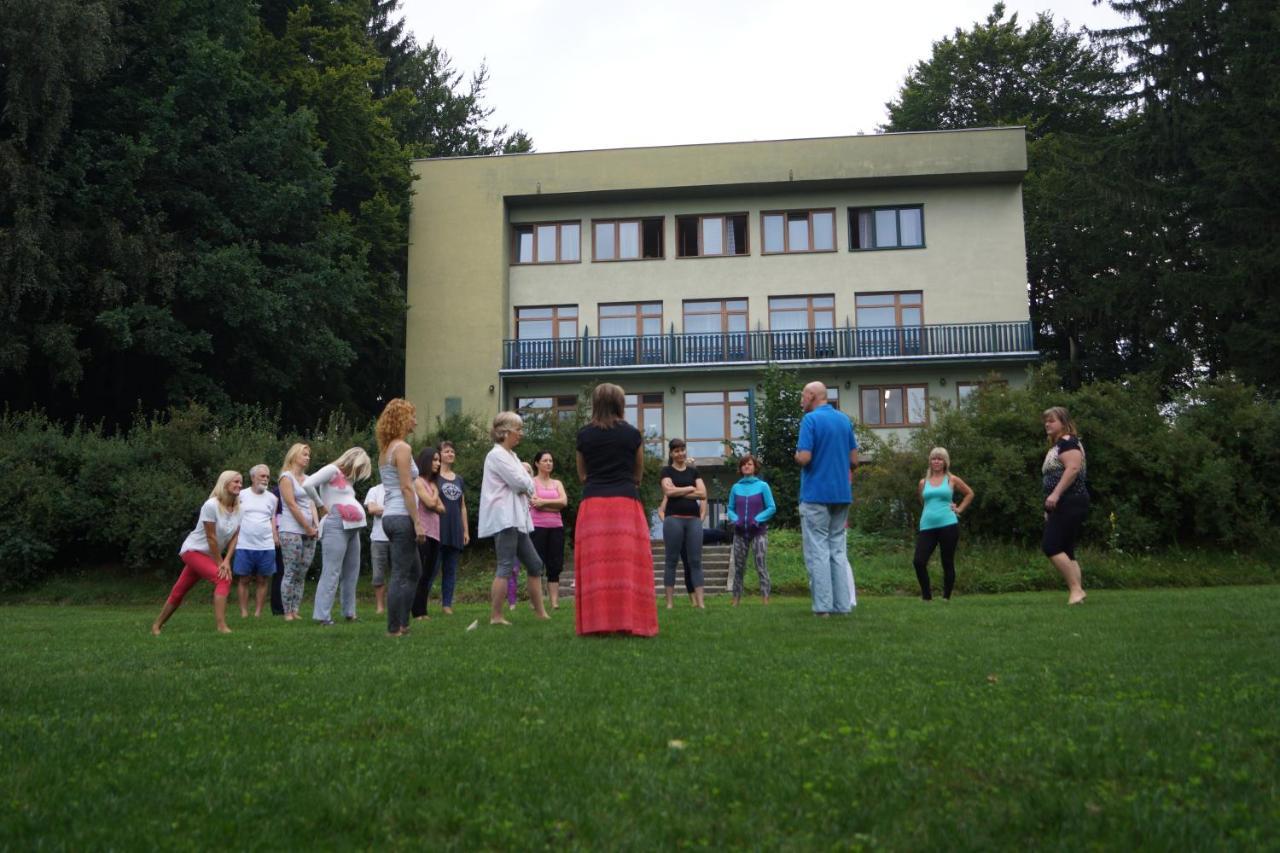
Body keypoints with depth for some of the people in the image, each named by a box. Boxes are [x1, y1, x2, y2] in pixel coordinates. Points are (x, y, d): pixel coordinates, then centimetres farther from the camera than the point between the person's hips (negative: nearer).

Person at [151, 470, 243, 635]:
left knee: (179, 591, 13)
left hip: (209, 555, 7)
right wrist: (220, 563, -17)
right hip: (193, 551, -7)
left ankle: (157, 625, 26)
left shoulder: (238, 509, -3)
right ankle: (221, 626, -27)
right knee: (224, 578, -24)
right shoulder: (211, 505, -23)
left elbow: (234, 537, -2)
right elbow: (211, 538, -21)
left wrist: (227, 561, -13)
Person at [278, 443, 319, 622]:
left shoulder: (307, 479, 18)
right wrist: (308, 528, -7)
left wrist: (316, 526, -2)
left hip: (309, 532, 7)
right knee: (291, 572, -7)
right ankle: (287, 613, -3)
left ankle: (295, 611, 7)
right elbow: (292, 506, -8)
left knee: (302, 573, 4)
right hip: (292, 530, -7)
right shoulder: (286, 477, -2)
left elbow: (312, 504, 13)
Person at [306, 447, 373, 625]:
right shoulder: (332, 470, -4)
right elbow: (308, 484, -16)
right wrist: (322, 505, -8)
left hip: (352, 528, 9)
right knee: (331, 572, -10)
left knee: (351, 572, 12)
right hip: (337, 526, -9)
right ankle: (322, 615, -9)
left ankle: (349, 612, 19)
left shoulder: (346, 478, 21)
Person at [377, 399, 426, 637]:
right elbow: (406, 488, -17)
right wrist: (418, 522, -16)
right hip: (402, 516, -10)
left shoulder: (385, 449, 16)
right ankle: (394, 629, 1)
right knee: (400, 575, -4)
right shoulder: (402, 448, -12)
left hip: (390, 516, 10)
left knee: (414, 572, 17)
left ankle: (402, 624, 18)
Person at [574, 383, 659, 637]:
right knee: (628, 563, -1)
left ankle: (596, 623, -1)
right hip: (626, 502, -1)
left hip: (593, 504, 1)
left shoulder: (584, 435, 6)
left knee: (595, 564, 1)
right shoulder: (632, 434, 3)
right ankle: (631, 621, -3)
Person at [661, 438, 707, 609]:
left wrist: (678, 491, -5)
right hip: (674, 518, -3)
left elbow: (703, 494, 2)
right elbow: (668, 491, -12)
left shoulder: (693, 471, 14)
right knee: (672, 560, 0)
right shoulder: (667, 471, 6)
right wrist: (690, 488, -3)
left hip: (694, 519, 3)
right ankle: (669, 602, 2)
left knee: (695, 561, 0)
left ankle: (700, 602, -2)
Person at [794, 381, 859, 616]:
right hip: (842, 494, 6)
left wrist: (796, 456, 4)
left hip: (816, 494, -6)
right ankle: (843, 604, 10)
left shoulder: (811, 419, -11)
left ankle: (823, 605, -4)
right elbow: (854, 459, 11)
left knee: (817, 551, -2)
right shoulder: (845, 420, 10)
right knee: (838, 550, 11)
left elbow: (804, 458, -18)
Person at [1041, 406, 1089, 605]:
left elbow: (1073, 468, -22)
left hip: (1070, 503, -10)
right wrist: (1050, 508, 24)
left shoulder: (1068, 441, -7)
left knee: (1051, 546, -15)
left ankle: (1075, 588, -13)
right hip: (1063, 505, 10)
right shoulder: (1055, 447, 23)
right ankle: (1077, 590, 4)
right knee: (1065, 550, 6)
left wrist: (1055, 494, -28)